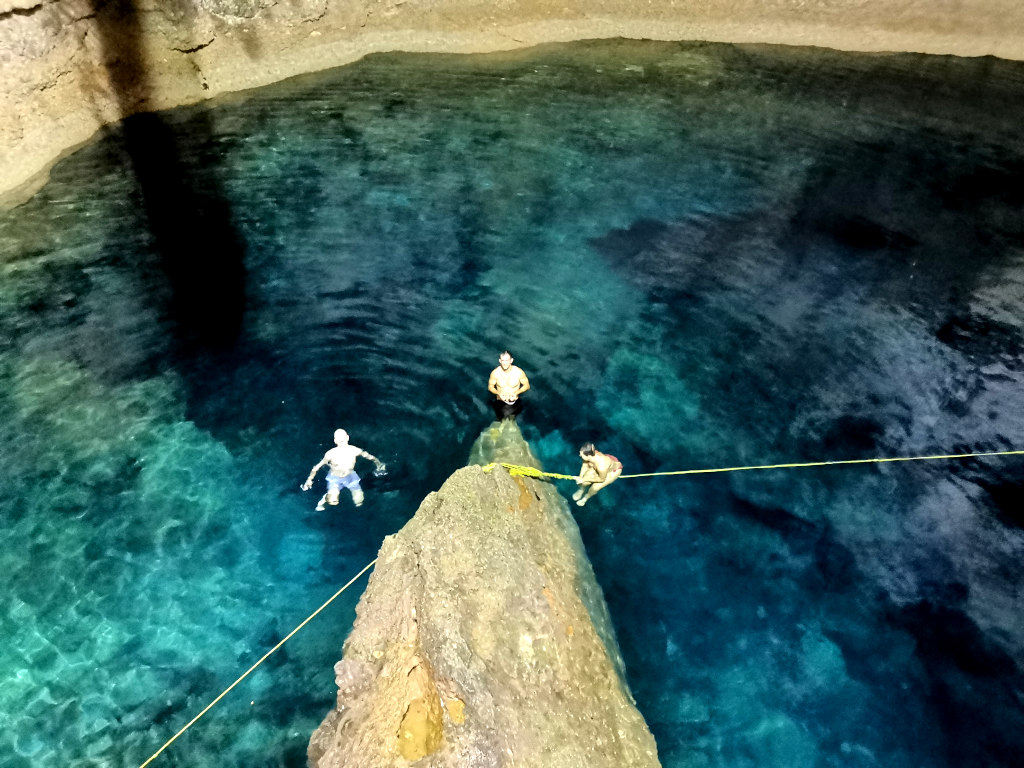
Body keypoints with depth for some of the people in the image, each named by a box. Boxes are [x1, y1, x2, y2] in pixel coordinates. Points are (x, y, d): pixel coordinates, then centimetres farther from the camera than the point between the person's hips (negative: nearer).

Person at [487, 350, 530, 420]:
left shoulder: (519, 372, -14)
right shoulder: (495, 373, -12)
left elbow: (527, 385, -1)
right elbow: (490, 386, 3)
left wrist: (516, 393, -18)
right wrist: (499, 393, -17)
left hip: (514, 401, 1)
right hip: (500, 401, -1)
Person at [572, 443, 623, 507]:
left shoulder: (601, 466, -46)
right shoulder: (591, 454, -32)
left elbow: (601, 479, -25)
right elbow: (585, 466, -9)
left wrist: (584, 479, -21)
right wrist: (580, 477, -20)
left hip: (614, 470, -4)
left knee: (595, 487, -12)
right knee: (584, 482, -9)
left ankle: (586, 497, 23)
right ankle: (581, 490, 28)